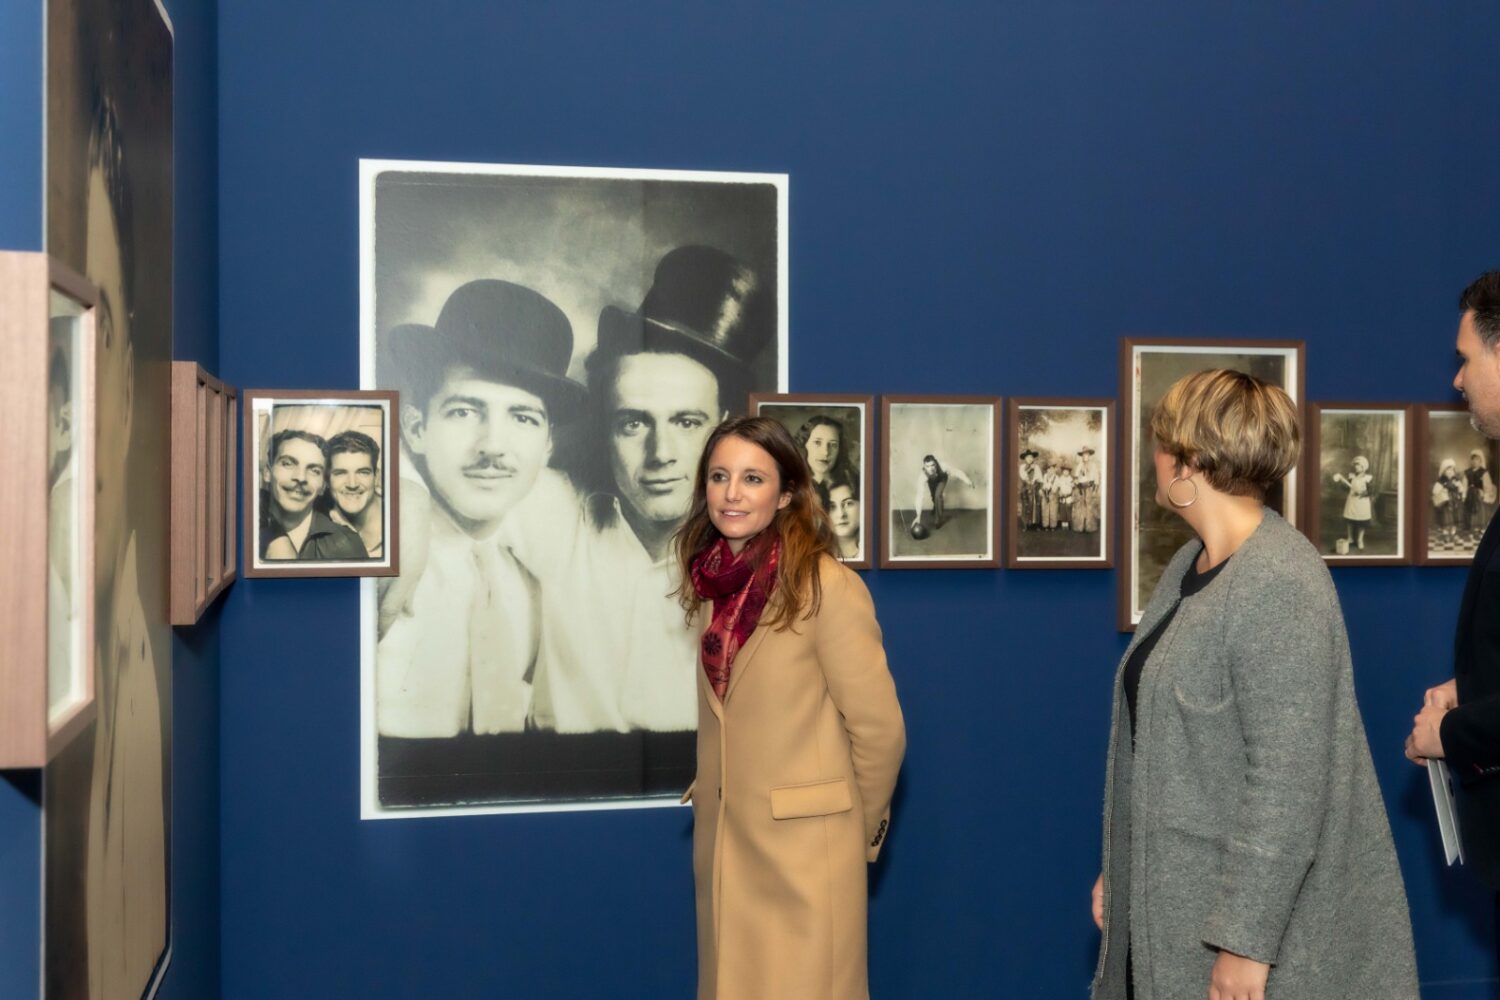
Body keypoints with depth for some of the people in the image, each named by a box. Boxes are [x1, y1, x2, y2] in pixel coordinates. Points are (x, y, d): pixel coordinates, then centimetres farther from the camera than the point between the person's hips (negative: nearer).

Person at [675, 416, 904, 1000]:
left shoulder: (827, 586, -14)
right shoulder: (712, 584, 6)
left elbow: (879, 729, -9)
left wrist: (857, 831, 2)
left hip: (803, 846, -6)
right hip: (722, 846, 6)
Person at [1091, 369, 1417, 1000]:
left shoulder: (1280, 587, -21)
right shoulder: (1190, 564, 8)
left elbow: (1286, 781, -24)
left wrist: (1247, 940, -21)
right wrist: (1116, 867, 17)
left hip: (1254, 898, -8)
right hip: (1172, 889, 8)